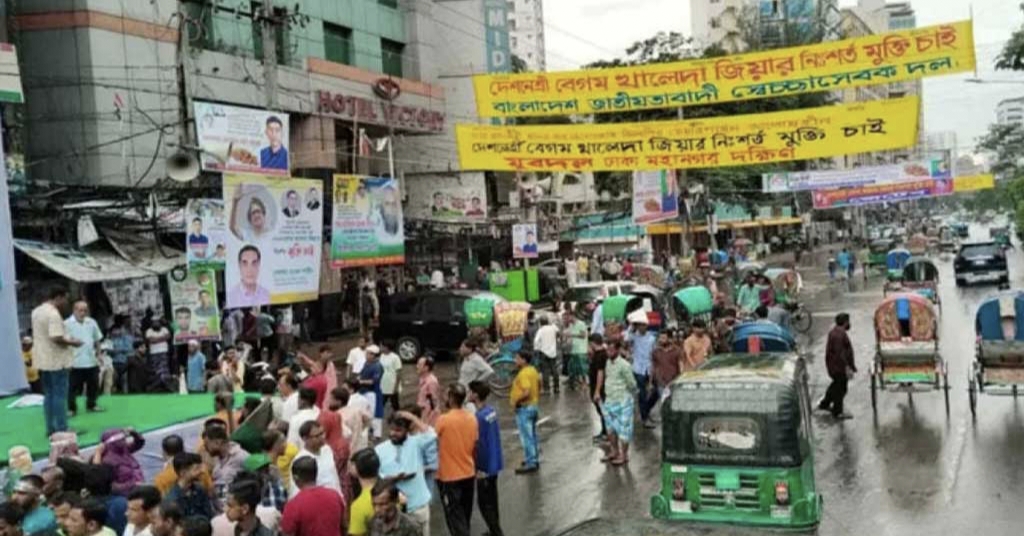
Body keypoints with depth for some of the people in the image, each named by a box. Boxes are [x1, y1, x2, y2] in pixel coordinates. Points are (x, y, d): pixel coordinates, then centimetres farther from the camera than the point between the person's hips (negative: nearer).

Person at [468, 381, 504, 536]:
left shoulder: (479, 416, -24)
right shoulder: (492, 410, 3)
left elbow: (479, 445, -22)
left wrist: (479, 469, -15)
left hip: (485, 466, -9)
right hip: (495, 463, 9)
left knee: (484, 502, 1)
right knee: (492, 499, 21)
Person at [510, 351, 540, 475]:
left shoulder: (523, 374, -22)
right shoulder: (533, 370, 9)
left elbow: (526, 392, -31)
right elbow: (538, 386, 20)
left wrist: (516, 401, -19)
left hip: (524, 408, -10)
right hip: (533, 405, 10)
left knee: (526, 437, -4)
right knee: (532, 435, 18)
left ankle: (530, 464, -1)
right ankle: (534, 459, 28)